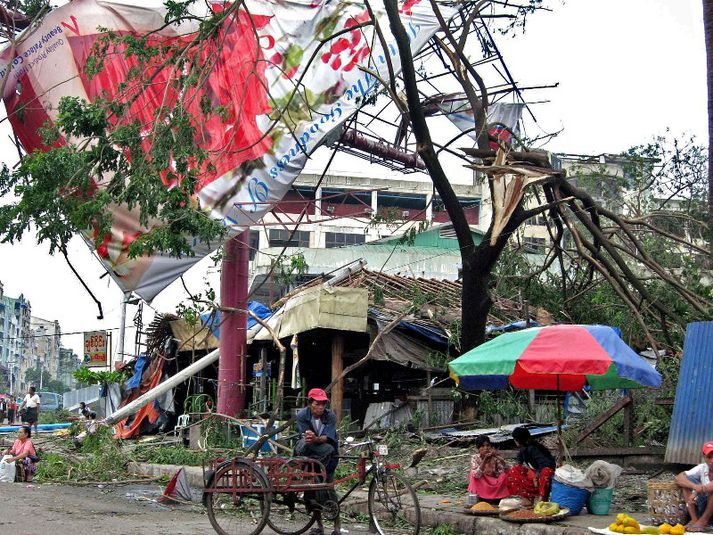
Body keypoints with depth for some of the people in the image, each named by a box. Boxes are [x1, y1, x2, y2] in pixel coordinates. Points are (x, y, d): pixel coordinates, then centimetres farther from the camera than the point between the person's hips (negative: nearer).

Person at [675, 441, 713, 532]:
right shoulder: (702, 468, -3)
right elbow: (678, 478, -13)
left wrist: (698, 491, -34)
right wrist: (695, 486, -31)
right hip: (703, 506, 5)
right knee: (688, 479, -9)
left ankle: (703, 521, -16)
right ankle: (694, 519, -12)